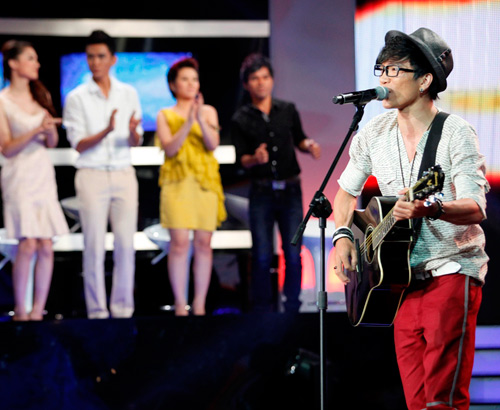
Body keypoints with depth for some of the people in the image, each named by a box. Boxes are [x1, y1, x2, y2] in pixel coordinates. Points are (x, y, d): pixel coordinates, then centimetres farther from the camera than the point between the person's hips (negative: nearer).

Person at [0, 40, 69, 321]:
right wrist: (36, 131, -17)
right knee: (28, 245, -12)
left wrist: (51, 131, -7)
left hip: (44, 174, 5)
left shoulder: (42, 95, 12)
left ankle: (38, 312, 5)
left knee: (46, 246, -2)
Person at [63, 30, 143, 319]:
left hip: (124, 174, 2)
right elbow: (79, 144, -5)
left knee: (126, 244, 0)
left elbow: (135, 143, 7)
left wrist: (133, 132, -17)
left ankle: (123, 309, 9)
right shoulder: (77, 98, 0)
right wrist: (106, 131, -22)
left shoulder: (129, 94, 8)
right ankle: (97, 311, 3)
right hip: (92, 175, -2)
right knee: (95, 246, -3)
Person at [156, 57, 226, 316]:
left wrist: (201, 120, -16)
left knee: (203, 244, -1)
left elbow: (213, 144, -2)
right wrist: (188, 123, -15)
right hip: (177, 184, -2)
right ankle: (180, 305, -5)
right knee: (179, 243, -9)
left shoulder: (209, 111, 13)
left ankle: (200, 305, 5)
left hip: (206, 183, 2)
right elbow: (170, 148, -4)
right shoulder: (165, 115, 9)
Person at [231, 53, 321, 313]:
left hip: (290, 190, 1)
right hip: (261, 193, -1)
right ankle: (262, 309, 8)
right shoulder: (240, 120, 1)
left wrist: (308, 146, -4)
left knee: (293, 253, 0)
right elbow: (241, 159, -1)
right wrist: (255, 158, -23)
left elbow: (298, 139, 18)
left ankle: (292, 307, 10)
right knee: (262, 256, -1)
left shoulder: (288, 110, 6)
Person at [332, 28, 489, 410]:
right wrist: (343, 236, 1)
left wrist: (432, 209, -38)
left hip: (452, 268, -5)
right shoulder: (374, 133, 6)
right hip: (403, 274, 6)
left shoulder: (455, 132, -10)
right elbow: (347, 191, 19)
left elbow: (476, 208, -18)